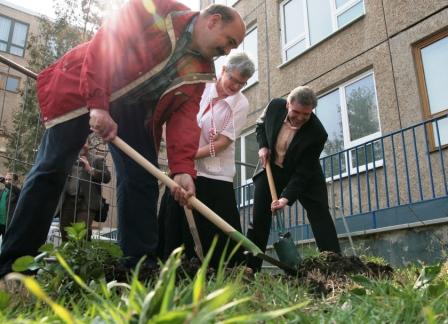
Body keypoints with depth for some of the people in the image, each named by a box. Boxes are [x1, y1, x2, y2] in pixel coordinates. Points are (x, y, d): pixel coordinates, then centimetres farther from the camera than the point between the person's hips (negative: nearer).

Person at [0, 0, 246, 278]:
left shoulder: (201, 70, 0)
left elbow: (184, 116, -10)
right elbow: (105, 40, -20)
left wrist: (182, 169, -26)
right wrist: (97, 105, -29)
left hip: (133, 110, 6)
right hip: (83, 91, -5)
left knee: (142, 181, -6)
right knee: (52, 170, -5)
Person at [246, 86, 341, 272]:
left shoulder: (317, 133, -30)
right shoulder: (275, 106, -20)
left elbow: (302, 173, -27)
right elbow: (261, 124, 5)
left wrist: (286, 197, -37)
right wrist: (262, 146, -12)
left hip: (305, 175, -2)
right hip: (272, 169, 2)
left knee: (320, 215, -11)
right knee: (259, 217, -2)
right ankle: (250, 267, 5)